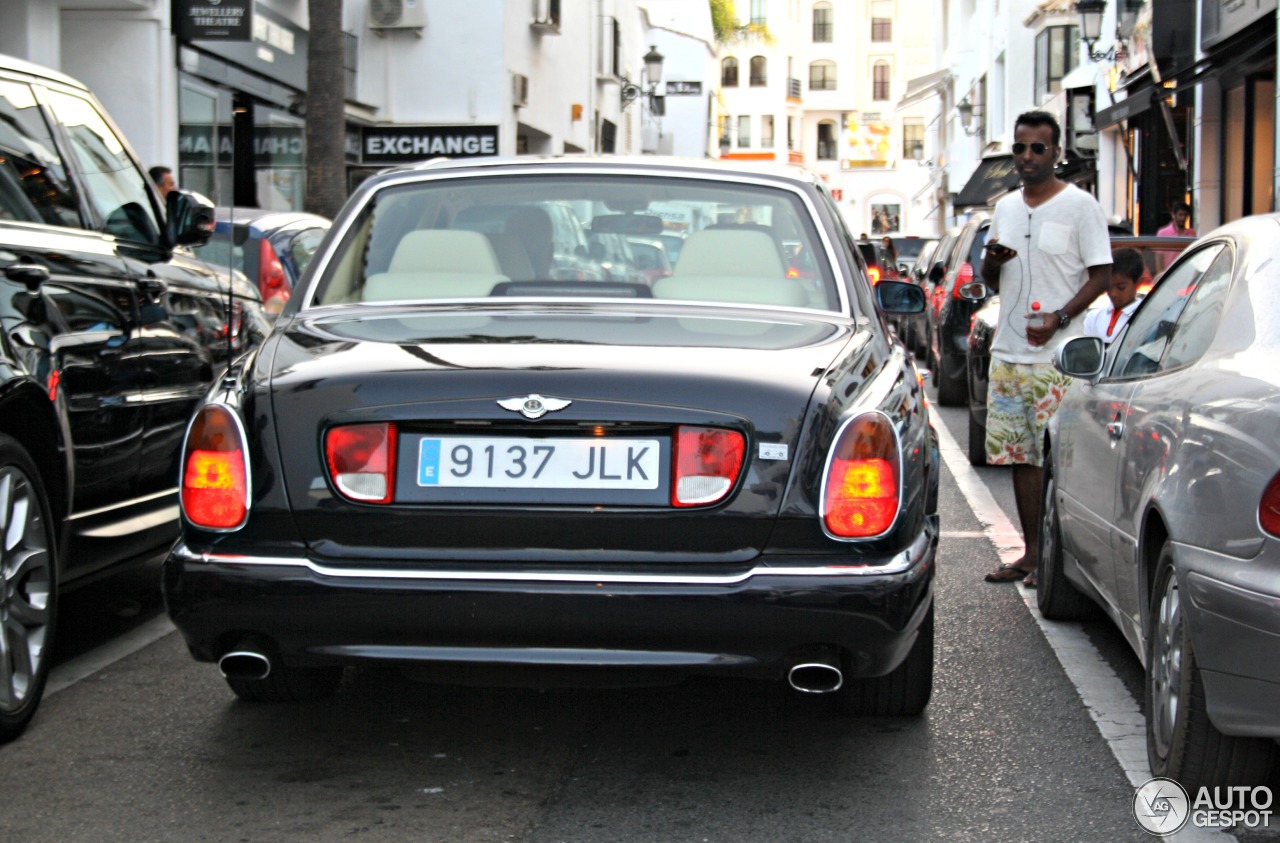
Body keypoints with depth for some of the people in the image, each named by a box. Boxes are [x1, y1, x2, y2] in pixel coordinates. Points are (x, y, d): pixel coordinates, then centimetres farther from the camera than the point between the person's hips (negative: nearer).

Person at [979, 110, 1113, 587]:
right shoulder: (1005, 208, 15)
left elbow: (1101, 276, -6)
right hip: (1007, 352, 7)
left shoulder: (1079, 206, -4)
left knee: (1057, 457, -8)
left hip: (1058, 357, -6)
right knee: (1018, 456, 8)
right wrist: (992, 261, -1)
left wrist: (1059, 317, -19)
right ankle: (1032, 552, 15)